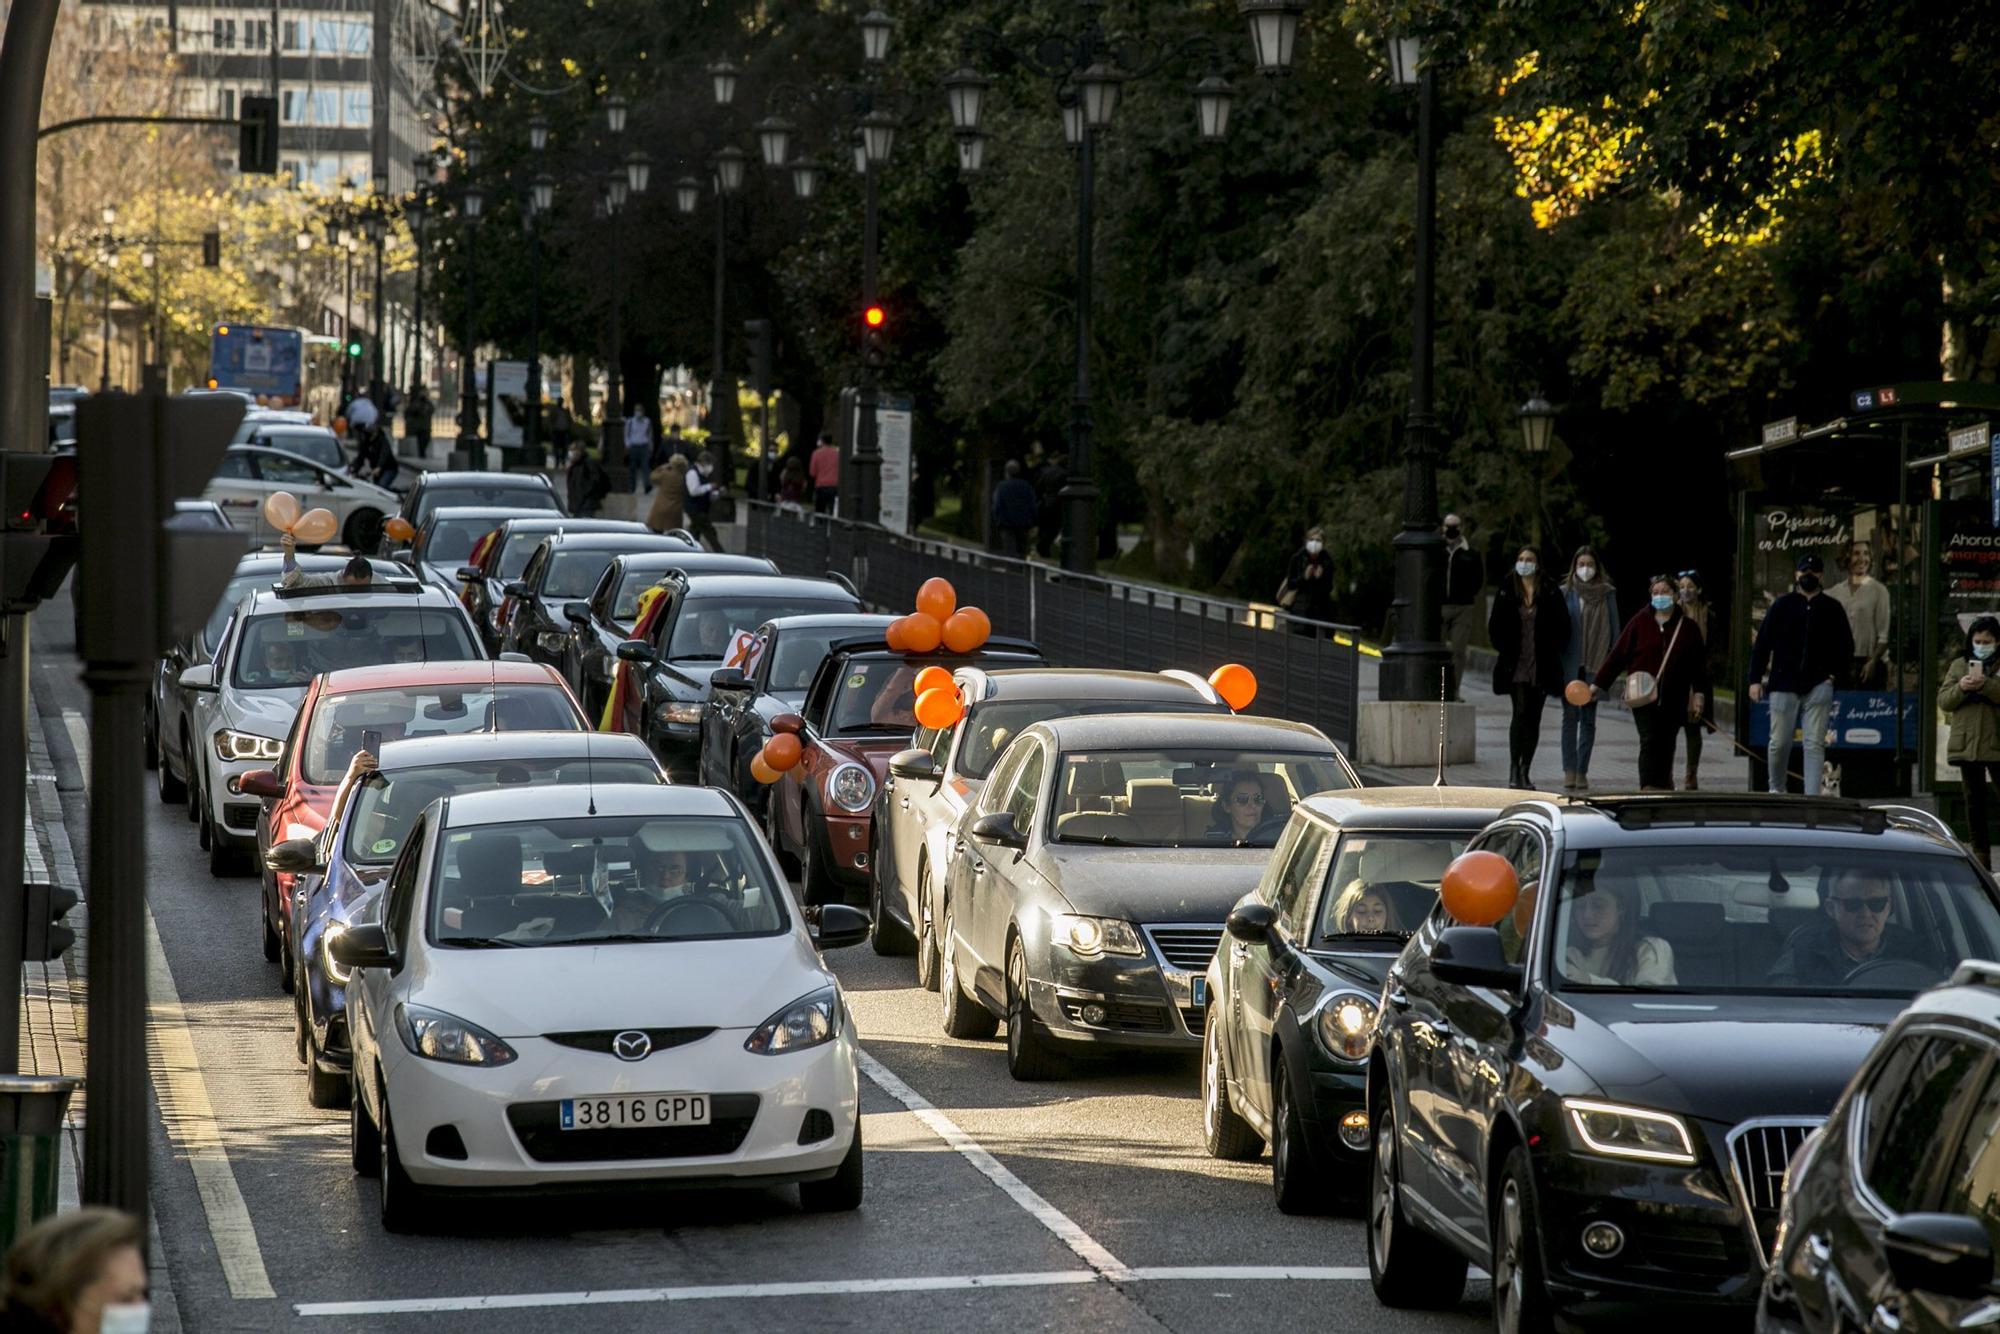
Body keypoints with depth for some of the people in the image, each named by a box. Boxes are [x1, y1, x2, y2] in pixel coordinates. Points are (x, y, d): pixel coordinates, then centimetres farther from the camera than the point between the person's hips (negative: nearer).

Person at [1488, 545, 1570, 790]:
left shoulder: (1549, 593, 2)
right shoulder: (1507, 591, 5)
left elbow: (1562, 626, 3)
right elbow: (1495, 625, 8)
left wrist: (1551, 650, -4)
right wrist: (1503, 649, -1)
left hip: (1542, 666, 1)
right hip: (1516, 666, -1)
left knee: (1533, 718, 5)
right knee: (1521, 713, -15)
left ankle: (1525, 772, 12)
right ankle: (1514, 769, -12)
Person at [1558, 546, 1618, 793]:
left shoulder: (1607, 593, 4)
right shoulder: (1565, 593, 4)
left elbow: (1614, 627, 5)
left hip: (1595, 665, 0)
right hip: (1570, 664, 0)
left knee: (1589, 718, 3)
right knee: (1570, 715, -4)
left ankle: (1582, 771, 7)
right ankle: (1569, 770, -4)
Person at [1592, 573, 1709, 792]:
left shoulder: (1687, 627, 6)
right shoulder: (1639, 623, 2)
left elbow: (1699, 664, 10)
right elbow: (1618, 655, 2)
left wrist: (1699, 694, 4)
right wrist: (1598, 684, 1)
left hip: (1674, 698, 2)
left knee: (1666, 743, 9)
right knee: (1649, 741, -12)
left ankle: (1663, 785, 22)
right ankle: (1647, 788, -17)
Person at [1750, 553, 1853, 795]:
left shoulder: (1832, 609, 9)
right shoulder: (1782, 606, 7)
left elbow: (1846, 647, 15)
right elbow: (1762, 643, 6)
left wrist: (1835, 674, 2)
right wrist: (1755, 679, 0)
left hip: (1818, 686, 0)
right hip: (1784, 684, 0)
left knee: (1815, 745, -8)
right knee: (1779, 743, 2)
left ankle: (1812, 795, -11)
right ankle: (1776, 789, 22)